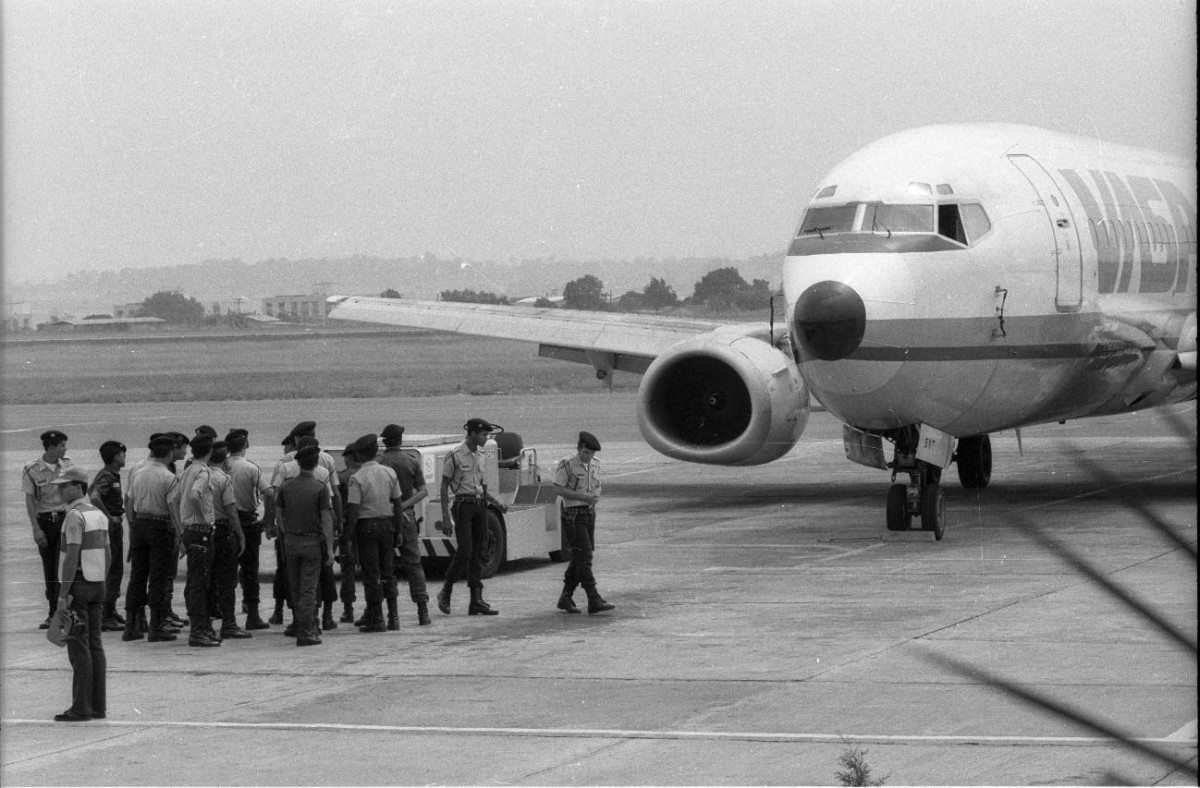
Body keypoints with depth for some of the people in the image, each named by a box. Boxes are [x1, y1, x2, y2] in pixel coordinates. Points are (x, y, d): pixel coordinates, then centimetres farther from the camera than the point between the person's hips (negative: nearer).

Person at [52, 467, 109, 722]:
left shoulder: (74, 516, -14)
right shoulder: (100, 515, 13)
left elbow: (72, 557, -19)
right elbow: (107, 555, 16)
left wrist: (63, 593, -18)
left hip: (78, 585, -8)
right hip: (98, 585, 8)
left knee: (78, 646, -6)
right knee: (94, 644, 10)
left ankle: (81, 707, -7)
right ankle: (98, 705, 11)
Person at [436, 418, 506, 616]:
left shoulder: (479, 456, 14)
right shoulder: (455, 456, -8)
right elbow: (444, 487, -8)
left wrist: (496, 503, 11)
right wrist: (445, 517, -13)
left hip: (480, 505, 7)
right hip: (463, 505, -7)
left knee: (478, 553, 4)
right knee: (465, 551, -13)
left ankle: (476, 602, 4)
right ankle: (445, 592, 4)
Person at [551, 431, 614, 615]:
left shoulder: (595, 466, 10)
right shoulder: (567, 465, -10)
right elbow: (558, 489, -11)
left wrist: (596, 497, -2)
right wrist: (582, 497, -18)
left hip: (589, 514, 7)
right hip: (573, 515, -7)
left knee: (579, 558, 9)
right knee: (584, 556, -14)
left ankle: (565, 598, 20)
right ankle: (594, 601, -20)